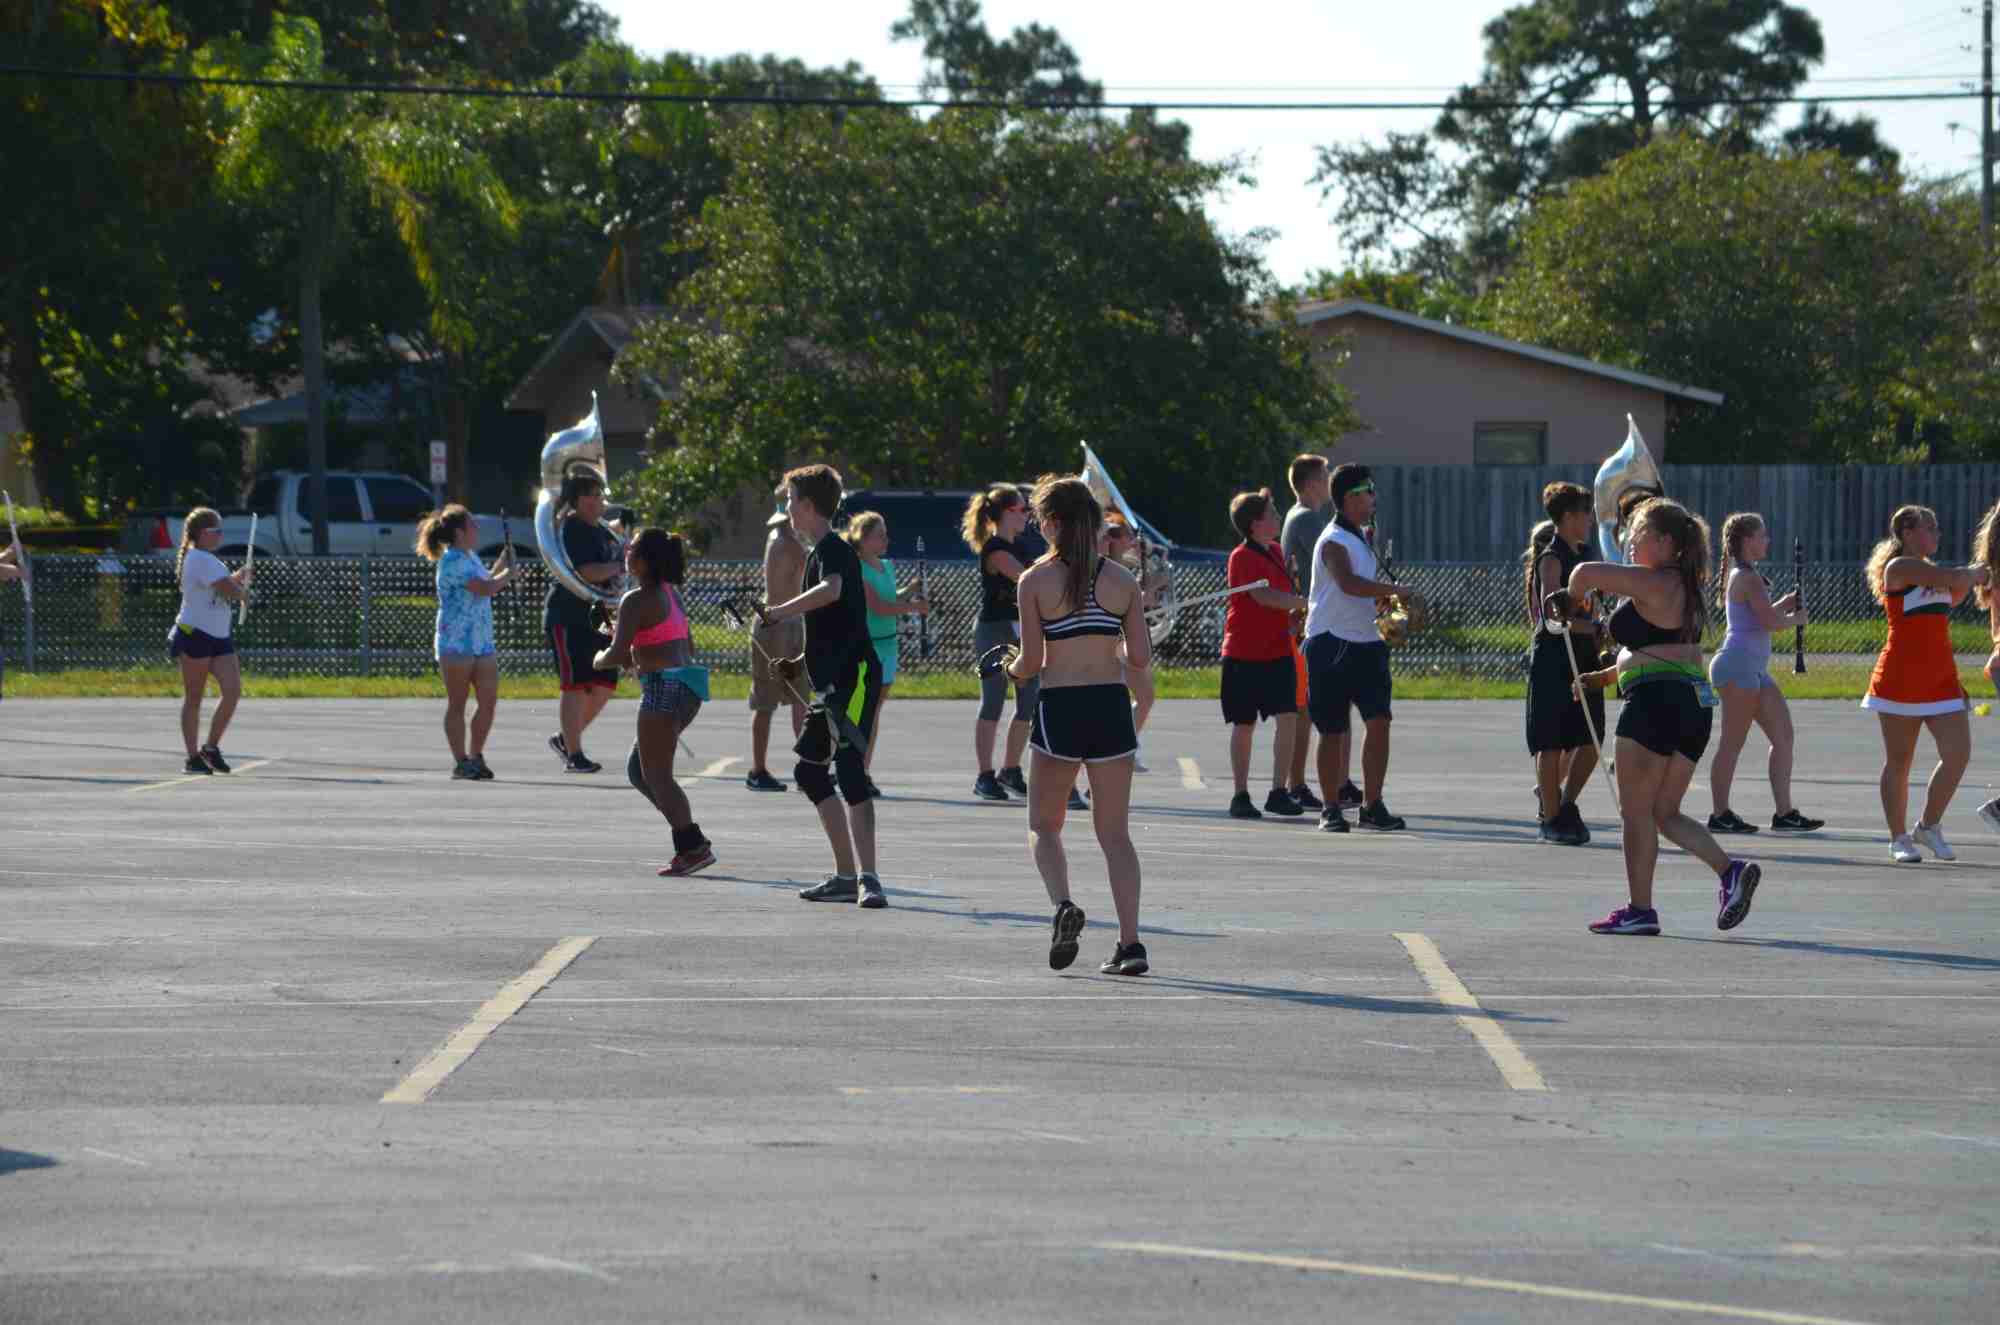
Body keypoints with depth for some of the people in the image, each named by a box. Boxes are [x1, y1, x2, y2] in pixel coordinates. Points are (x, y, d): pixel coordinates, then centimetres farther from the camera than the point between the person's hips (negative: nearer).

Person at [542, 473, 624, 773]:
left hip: (596, 619, 9)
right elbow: (586, 573, -23)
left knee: (604, 685, 8)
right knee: (576, 685, -8)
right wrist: (618, 567, -10)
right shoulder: (571, 530, -12)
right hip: (569, 619, -9)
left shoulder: (601, 531, 15)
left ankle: (564, 739, 22)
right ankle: (574, 756, -5)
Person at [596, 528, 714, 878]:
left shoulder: (637, 600, -12)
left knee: (656, 775, -3)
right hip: (687, 686, 10)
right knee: (638, 770, 16)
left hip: (663, 688, -10)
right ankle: (690, 841, 11)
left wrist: (600, 660, 4)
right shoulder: (670, 593, 16)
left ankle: (693, 846, -9)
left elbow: (617, 654, -18)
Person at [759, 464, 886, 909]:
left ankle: (868, 878, -19)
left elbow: (832, 590, -34)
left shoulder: (832, 549, -10)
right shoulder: (822, 551, 21)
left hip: (849, 682, -11)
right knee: (810, 772, 15)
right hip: (833, 684, 11)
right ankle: (846, 875, 19)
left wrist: (779, 611, -28)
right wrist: (803, 663, 22)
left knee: (850, 773, -16)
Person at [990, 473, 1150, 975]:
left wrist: (1008, 667, 15)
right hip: (1111, 706, 2)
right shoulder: (1122, 579, 2)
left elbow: (1031, 662, -7)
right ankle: (1129, 942, -2)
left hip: (1059, 708, -2)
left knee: (1044, 825, 15)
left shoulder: (1035, 581, -5)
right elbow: (1141, 658, 1)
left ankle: (1063, 906, -12)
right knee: (1114, 832, 8)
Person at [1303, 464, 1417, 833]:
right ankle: (1331, 809, 9)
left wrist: (1390, 602, 15)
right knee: (1331, 730, 0)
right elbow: (1348, 583, -31)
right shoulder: (1334, 541, -12)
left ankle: (1372, 806, 0)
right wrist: (1395, 590, -29)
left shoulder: (1361, 538, 17)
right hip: (1331, 645, -8)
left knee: (1378, 720, -4)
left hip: (1365, 642, 8)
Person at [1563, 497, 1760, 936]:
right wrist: (1607, 676, 28)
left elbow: (1587, 572, -19)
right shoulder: (1682, 587, 18)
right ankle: (1730, 870, -4)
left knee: (1637, 812, 1)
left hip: (1656, 702, -9)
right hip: (1695, 704, 9)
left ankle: (1639, 909, 2)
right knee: (1666, 814, 13)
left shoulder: (1652, 584, -12)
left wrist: (1570, 599, 3)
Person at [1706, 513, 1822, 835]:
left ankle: (1784, 812, 8)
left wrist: (1785, 603, 15)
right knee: (1733, 742, -6)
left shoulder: (1739, 575, 18)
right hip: (1739, 666, -10)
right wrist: (1795, 618, -2)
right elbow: (1769, 621, -21)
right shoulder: (1748, 578, -13)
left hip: (1753, 669, 10)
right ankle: (1720, 814, -2)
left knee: (1783, 735, 8)